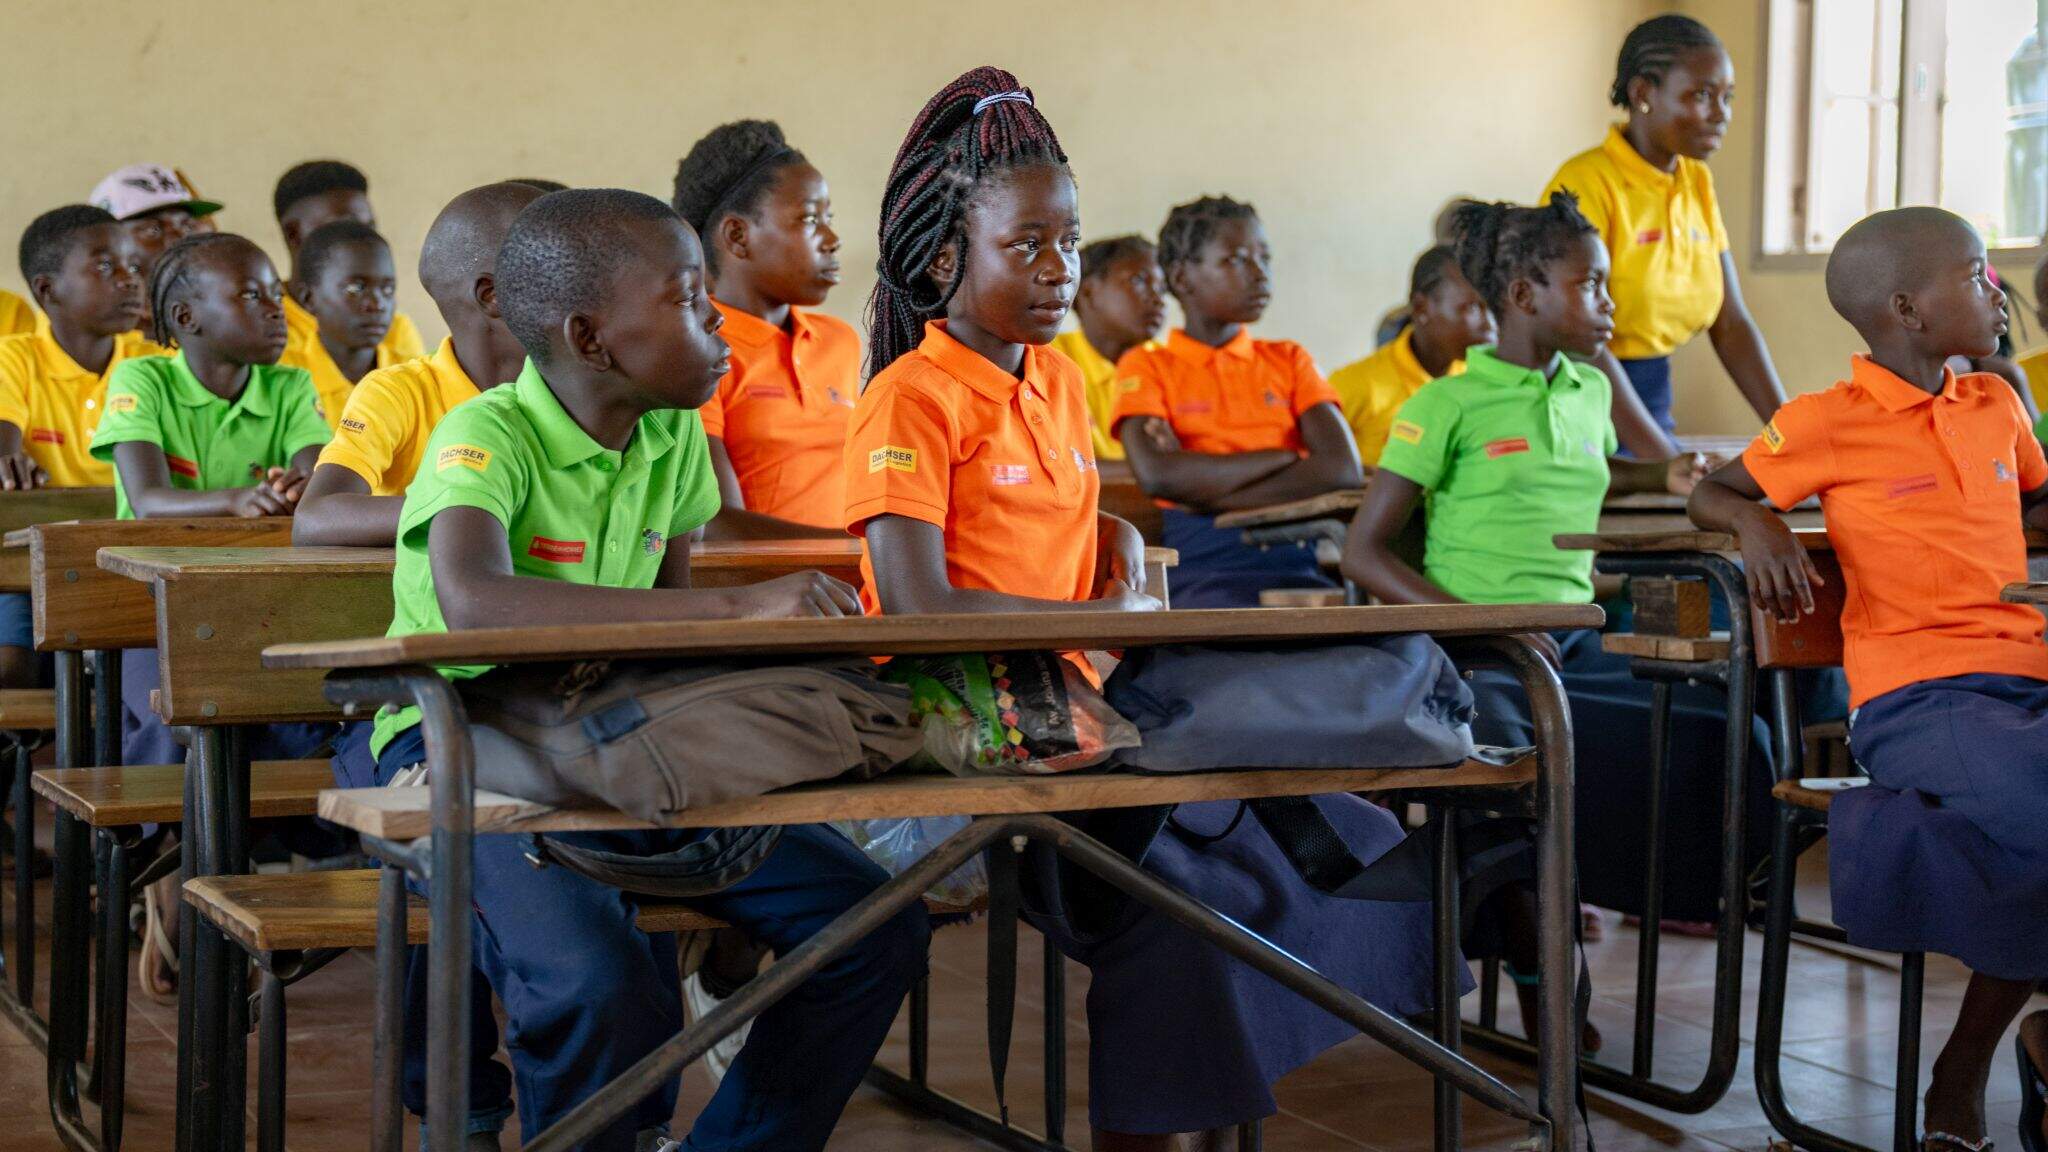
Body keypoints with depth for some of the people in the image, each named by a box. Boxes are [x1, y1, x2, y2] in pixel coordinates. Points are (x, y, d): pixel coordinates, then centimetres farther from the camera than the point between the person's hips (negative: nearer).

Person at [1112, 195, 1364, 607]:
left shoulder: (1289, 360, 22)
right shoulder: (1146, 366, 12)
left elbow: (1342, 469, 3)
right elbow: (1155, 475, -9)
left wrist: (1201, 485, -5)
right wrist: (1286, 457, -1)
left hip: (1295, 562, 3)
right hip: (1201, 566, -3)